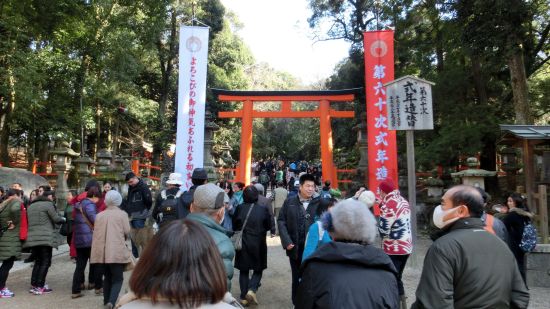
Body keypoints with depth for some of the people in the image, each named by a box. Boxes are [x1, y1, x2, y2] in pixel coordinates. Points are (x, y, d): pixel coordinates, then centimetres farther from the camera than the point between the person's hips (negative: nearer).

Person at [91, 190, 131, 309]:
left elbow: (96, 233, 9)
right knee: (117, 279, 3)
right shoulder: (122, 214, -4)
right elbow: (127, 232, -3)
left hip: (102, 252, 4)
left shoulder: (99, 215, 6)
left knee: (107, 278, 19)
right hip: (117, 252, -4)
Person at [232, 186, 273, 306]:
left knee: (244, 271, 14)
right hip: (258, 245, -1)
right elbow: (269, 226, -1)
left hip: (243, 244, 1)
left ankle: (244, 297, 15)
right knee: (258, 269, 15)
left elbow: (234, 225, 2)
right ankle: (252, 289, -6)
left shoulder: (240, 208, -10)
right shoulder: (263, 209, -12)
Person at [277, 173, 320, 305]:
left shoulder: (318, 203, -3)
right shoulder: (290, 202, 1)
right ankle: (297, 303, 32)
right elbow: (281, 221, 2)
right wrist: (287, 241, -8)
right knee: (297, 276, 16)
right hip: (295, 246, 2)